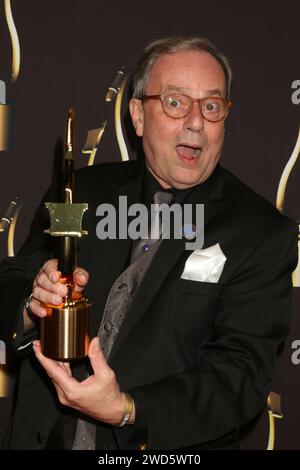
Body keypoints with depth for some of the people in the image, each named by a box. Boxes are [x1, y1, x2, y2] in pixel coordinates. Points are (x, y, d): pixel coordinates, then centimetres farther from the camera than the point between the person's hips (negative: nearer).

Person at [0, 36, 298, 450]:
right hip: (46, 436, 5)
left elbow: (242, 372, -9)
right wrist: (34, 304, -14)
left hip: (173, 448, -4)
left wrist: (126, 409, -21)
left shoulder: (263, 234, -4)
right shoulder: (82, 191, 7)